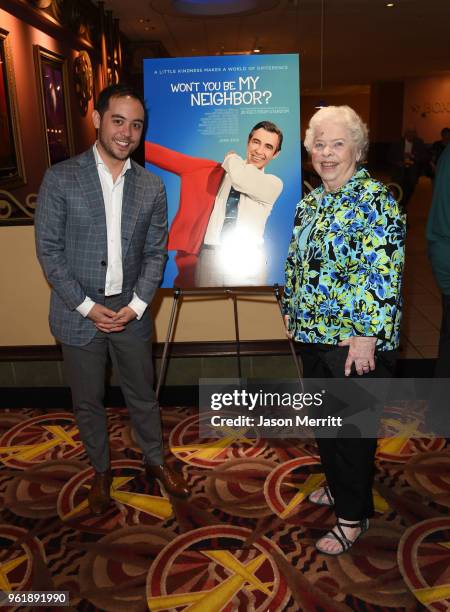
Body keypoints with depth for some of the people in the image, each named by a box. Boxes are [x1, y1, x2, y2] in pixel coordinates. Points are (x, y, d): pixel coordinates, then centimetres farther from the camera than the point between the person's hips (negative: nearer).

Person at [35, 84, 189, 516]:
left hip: (131, 312, 2)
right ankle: (101, 471, 38)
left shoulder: (151, 187, 1)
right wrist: (88, 306, -13)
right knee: (87, 402, 14)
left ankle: (155, 462, 40)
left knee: (142, 396, 17)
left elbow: (155, 252, 3)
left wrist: (136, 305, -9)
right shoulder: (60, 178, -8)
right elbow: (48, 250, -8)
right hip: (78, 313, -1)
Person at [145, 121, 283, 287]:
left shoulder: (274, 184, 6)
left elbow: (241, 177, -12)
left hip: (248, 262, -2)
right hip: (210, 257, 2)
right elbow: (173, 160, 10)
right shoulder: (220, 171, 15)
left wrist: (231, 158, 8)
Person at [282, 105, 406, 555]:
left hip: (354, 339, -8)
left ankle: (353, 515, 25)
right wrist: (291, 310, 17)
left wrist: (367, 335, -23)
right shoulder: (311, 202, 11)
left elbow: (384, 276, -21)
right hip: (313, 333, 8)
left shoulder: (374, 201, -14)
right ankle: (337, 486, 44)